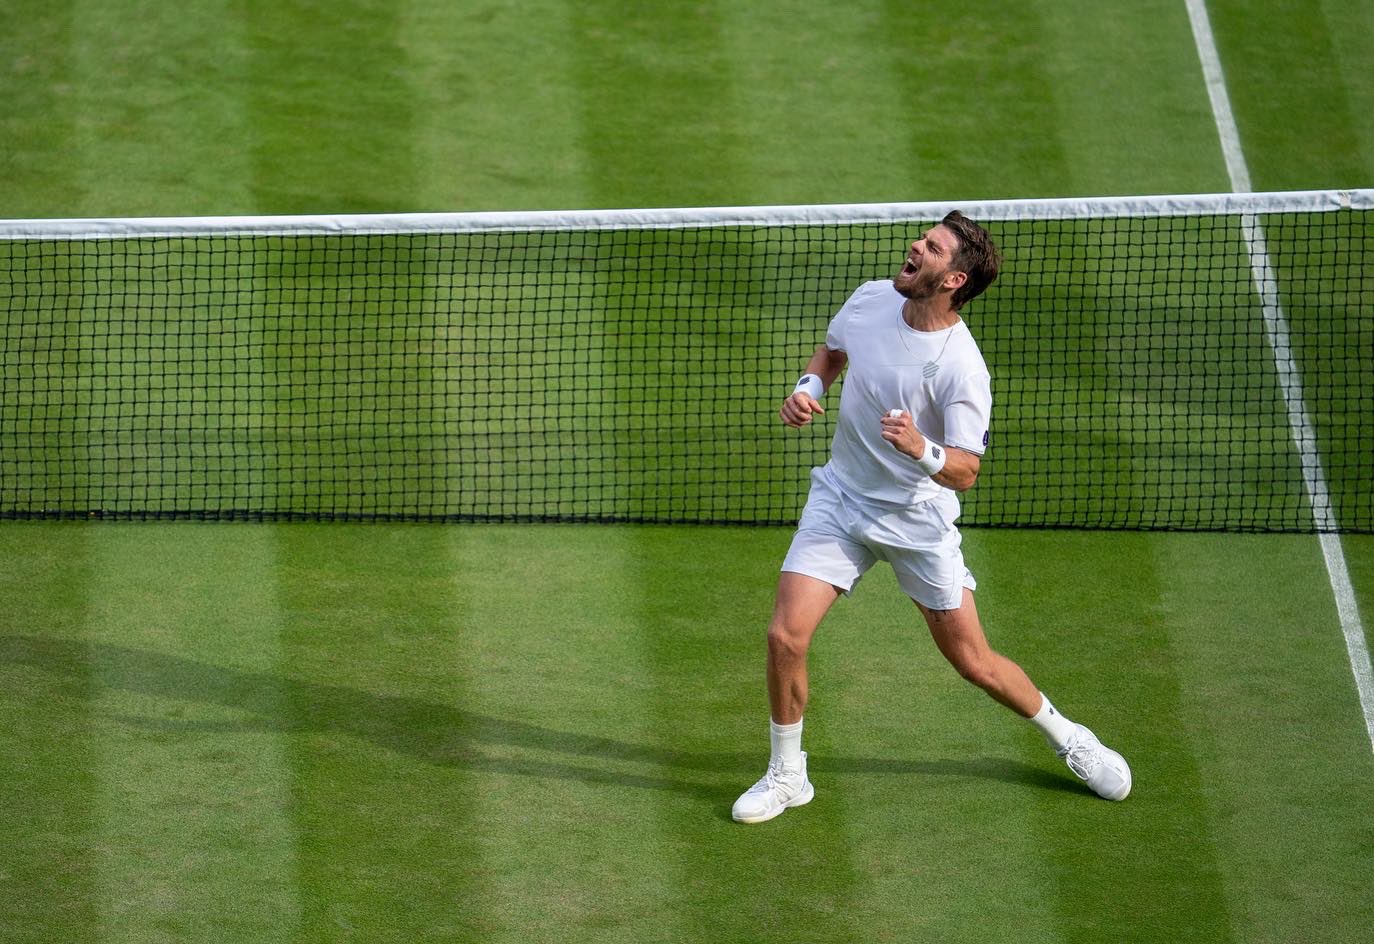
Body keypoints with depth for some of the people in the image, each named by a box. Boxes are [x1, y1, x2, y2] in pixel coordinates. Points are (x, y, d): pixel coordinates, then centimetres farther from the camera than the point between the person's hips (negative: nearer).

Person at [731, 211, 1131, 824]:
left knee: (973, 662, 5)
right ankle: (786, 775, 10)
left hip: (919, 520, -4)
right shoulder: (871, 300, -9)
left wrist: (921, 450, -43)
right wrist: (809, 388, -6)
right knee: (786, 635, -10)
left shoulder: (961, 369, -25)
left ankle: (1066, 738, 31)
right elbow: (832, 350, 14)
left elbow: (965, 472, -23)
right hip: (840, 498, 4)